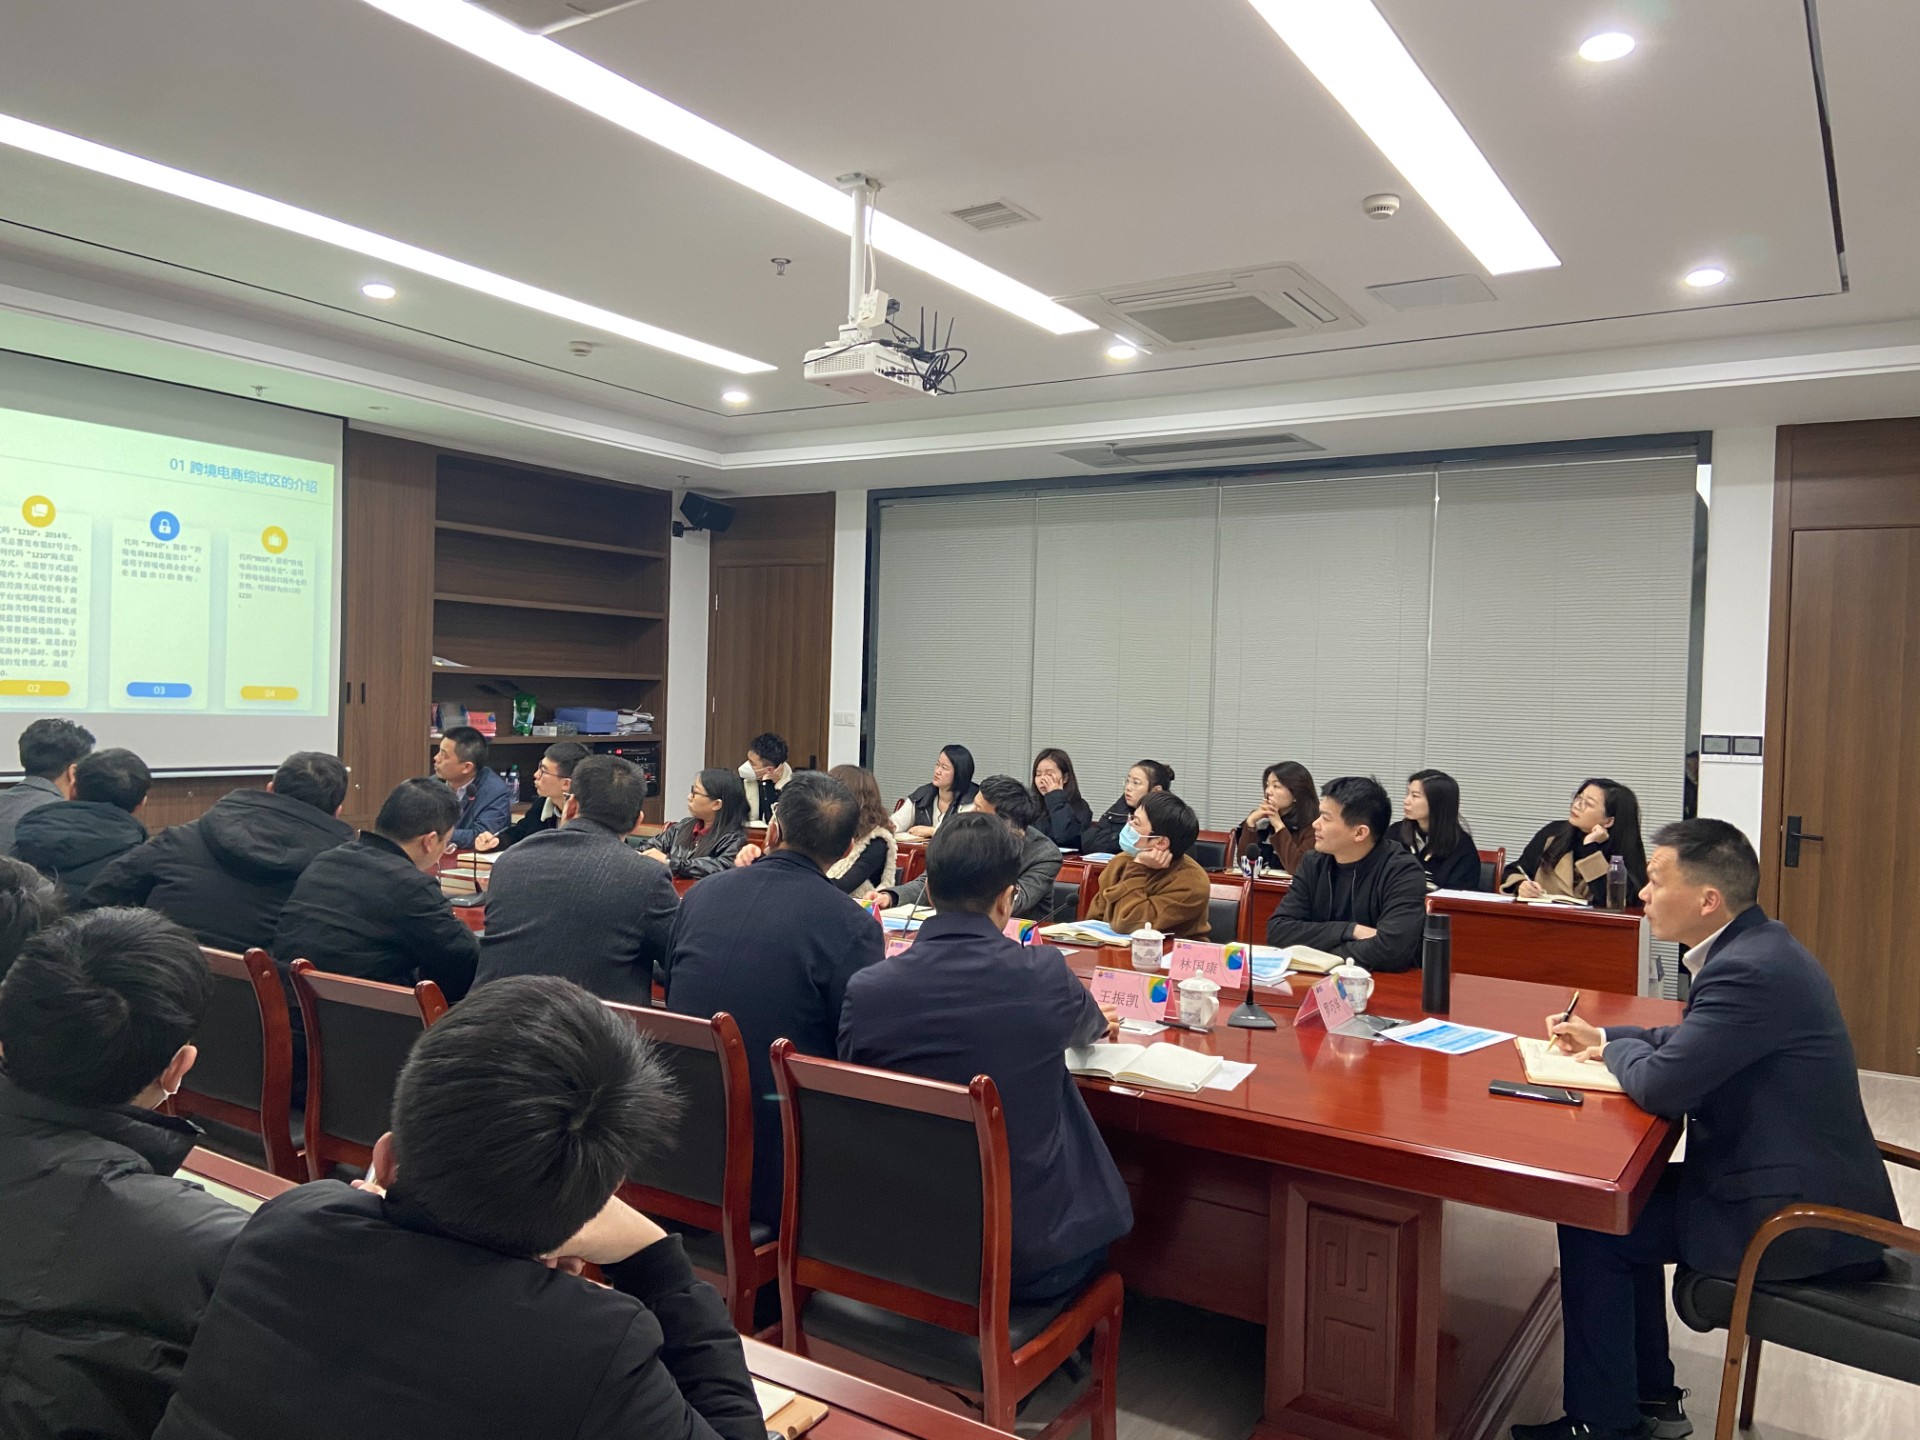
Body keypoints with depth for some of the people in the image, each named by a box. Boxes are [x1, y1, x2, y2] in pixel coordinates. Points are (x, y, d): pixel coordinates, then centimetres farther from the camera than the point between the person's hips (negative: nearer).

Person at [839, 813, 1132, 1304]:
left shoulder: (864, 991, -14)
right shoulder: (1045, 975, -15)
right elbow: (1092, 1028, 11)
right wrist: (1098, 1022, 37)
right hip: (1030, 1261, -1)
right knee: (1094, 1209, 27)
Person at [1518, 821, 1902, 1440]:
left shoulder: (1749, 969, -27)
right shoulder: (1755, 946, 6)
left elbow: (1660, 1086, -27)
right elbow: (1694, 1041, 21)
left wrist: (1614, 1050, -6)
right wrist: (1604, 1036, 10)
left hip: (1796, 1216, -10)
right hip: (1805, 1184, 10)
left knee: (1589, 1224, -5)